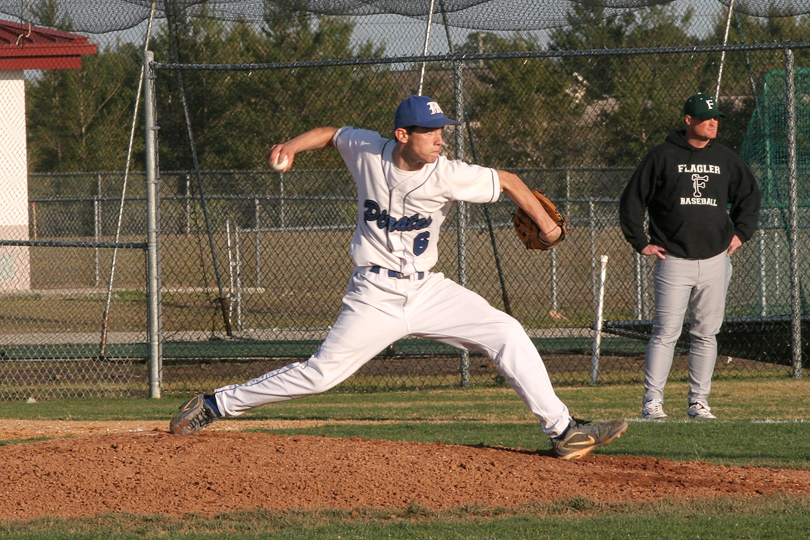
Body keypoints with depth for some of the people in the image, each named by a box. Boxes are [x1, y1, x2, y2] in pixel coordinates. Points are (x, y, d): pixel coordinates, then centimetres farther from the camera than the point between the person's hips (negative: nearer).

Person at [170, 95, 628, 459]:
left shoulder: (447, 176, -11)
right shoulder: (368, 151, -7)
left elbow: (506, 180, 1)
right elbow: (334, 134, 14)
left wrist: (543, 220, -5)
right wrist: (293, 146, -1)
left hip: (428, 291, 2)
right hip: (376, 293, -2)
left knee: (507, 334, -11)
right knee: (322, 373, -9)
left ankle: (563, 431, -6)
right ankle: (215, 406, 3)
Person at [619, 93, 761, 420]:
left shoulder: (726, 160, 11)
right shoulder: (663, 157, 0)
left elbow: (749, 196, 25)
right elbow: (632, 200, 3)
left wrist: (741, 233, 13)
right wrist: (641, 243, -2)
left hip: (715, 259, 4)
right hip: (673, 259, -4)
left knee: (706, 335, 5)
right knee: (666, 332, -8)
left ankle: (699, 401, 10)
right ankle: (652, 402, -6)